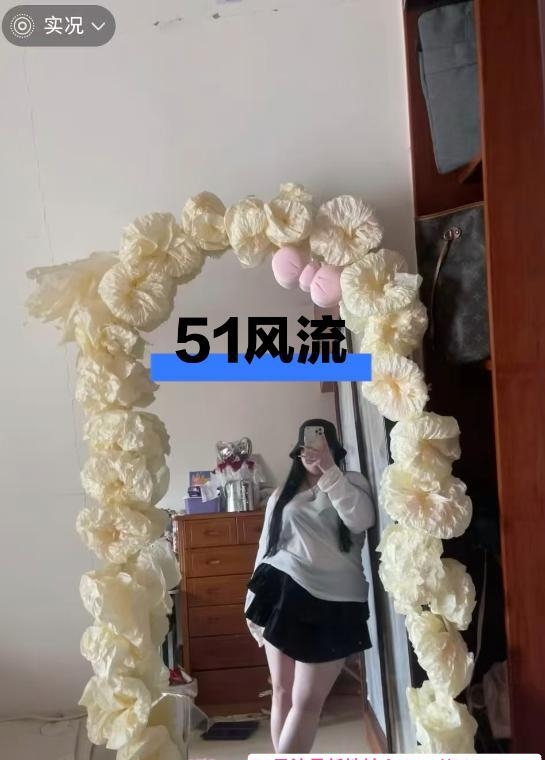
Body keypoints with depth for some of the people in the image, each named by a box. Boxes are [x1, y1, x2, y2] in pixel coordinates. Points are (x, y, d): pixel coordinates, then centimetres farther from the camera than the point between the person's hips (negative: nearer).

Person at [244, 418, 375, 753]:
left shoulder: (352, 483, 9)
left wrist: (328, 469, -13)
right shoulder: (282, 495, 17)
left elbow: (361, 520, -12)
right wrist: (255, 602, 13)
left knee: (307, 701, 0)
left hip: (334, 603, -2)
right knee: (283, 693, 5)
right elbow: (267, 548, 16)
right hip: (283, 593, 2)